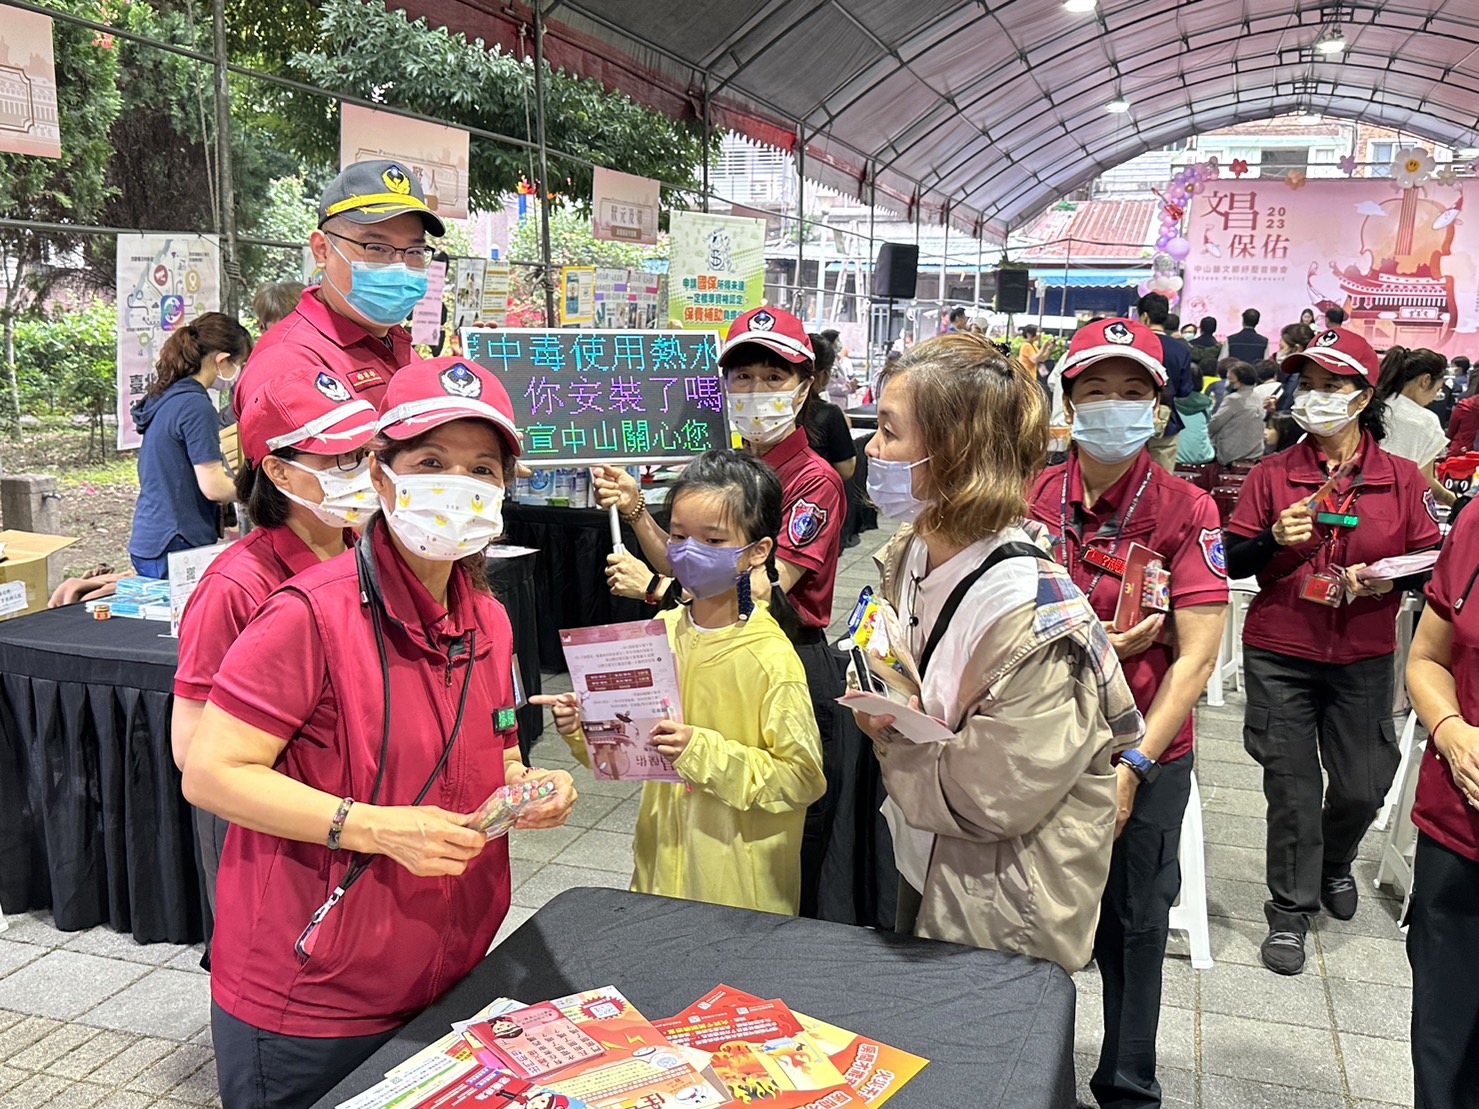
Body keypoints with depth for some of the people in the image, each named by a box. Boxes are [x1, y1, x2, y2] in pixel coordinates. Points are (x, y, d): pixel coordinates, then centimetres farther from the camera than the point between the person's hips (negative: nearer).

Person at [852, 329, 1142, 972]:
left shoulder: (1030, 615, -30)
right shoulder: (905, 561, -6)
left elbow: (1001, 797, -25)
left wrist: (892, 735, -17)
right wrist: (879, 705, -11)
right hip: (924, 871, 7)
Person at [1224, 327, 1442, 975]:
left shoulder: (1402, 479, 1)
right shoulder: (1272, 474, -1)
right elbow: (1234, 562, 0)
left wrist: (1388, 580, -15)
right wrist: (1275, 540, -20)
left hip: (1363, 658, 1)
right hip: (1280, 655, -1)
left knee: (1363, 786, 9)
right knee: (1291, 787, 3)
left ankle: (1334, 863, 42)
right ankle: (1290, 910, 20)